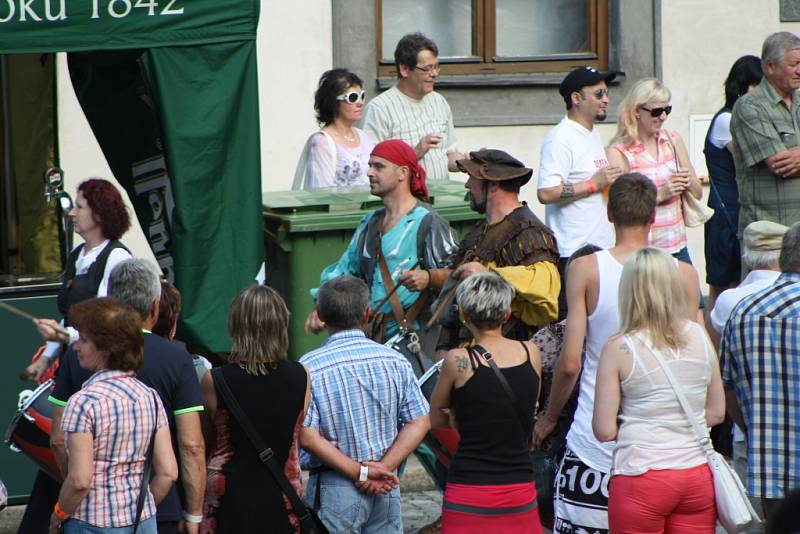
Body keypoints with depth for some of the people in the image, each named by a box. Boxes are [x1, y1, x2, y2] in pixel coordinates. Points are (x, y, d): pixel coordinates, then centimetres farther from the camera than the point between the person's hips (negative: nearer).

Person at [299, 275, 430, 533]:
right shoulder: (395, 361, 1)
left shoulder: (309, 367, -9)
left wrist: (360, 472, -12)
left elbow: (307, 437, -15)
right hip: (387, 490, 3)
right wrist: (383, 467, -8)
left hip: (333, 488, -3)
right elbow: (420, 423, -2)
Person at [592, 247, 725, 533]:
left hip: (642, 478, -3)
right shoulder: (700, 337, 2)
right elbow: (716, 413, 10)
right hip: (698, 475, 3)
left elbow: (604, 431, -7)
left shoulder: (619, 348, -8)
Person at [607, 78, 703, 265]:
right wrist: (660, 195, -19)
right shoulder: (618, 152, -7)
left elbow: (698, 193, 16)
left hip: (678, 247, 5)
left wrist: (689, 182, -5)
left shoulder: (673, 141, 11)